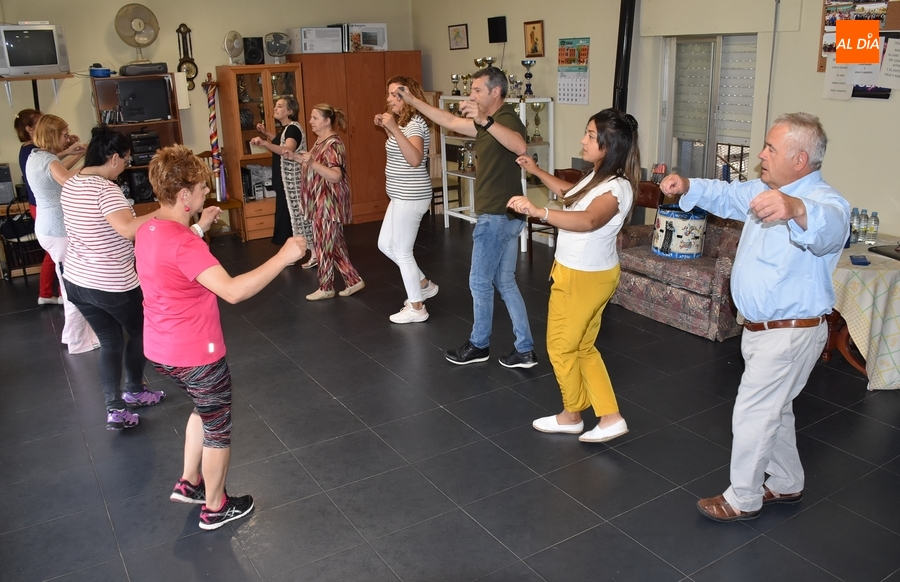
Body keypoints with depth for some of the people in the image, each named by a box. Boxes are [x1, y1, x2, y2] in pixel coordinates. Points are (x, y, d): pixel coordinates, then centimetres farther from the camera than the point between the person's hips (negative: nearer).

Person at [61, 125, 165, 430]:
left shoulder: (71, 185, 6)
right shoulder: (104, 188, -22)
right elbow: (127, 229, -37)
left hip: (76, 280, 8)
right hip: (112, 285, -8)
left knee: (110, 341, 18)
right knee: (141, 332, 19)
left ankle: (115, 408, 18)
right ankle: (134, 391, 36)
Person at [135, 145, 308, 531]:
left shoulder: (149, 230, 1)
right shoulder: (183, 243, -29)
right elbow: (233, 290, -38)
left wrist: (200, 227, 20)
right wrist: (284, 257, -35)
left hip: (160, 350, 9)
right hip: (195, 355, -9)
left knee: (205, 409, 31)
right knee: (218, 429, 13)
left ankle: (189, 483, 41)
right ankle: (216, 507, 31)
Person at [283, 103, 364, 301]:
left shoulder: (333, 143, -19)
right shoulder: (320, 140, 11)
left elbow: (336, 175, -29)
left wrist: (312, 163, -40)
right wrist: (294, 156, 11)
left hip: (329, 202, -10)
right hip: (321, 201, 10)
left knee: (324, 244, 0)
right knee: (335, 243, 13)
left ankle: (326, 288, 13)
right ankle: (353, 280, 20)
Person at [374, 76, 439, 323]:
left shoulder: (414, 124, -19)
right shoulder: (404, 122, 12)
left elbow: (415, 160, -34)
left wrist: (394, 129, -37)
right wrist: (386, 128, 14)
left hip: (410, 197, -11)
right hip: (402, 196, 11)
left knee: (402, 251, -1)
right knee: (385, 244, 18)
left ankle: (417, 308, 13)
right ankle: (424, 285, 31)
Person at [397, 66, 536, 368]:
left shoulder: (506, 119, -15)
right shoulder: (490, 122, 14)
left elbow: (520, 147, -38)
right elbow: (450, 121, 22)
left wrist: (485, 121, -48)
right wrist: (412, 100, 20)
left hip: (498, 216, -10)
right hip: (504, 215, 10)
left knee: (480, 282, 4)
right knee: (504, 282, 13)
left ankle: (479, 345, 20)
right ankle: (525, 350, 16)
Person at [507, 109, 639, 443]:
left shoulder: (616, 188, -26)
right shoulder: (598, 177, 4)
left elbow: (588, 220, -47)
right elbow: (570, 194, 26)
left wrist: (538, 211, -57)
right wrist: (536, 171, 23)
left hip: (584, 278, -10)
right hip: (578, 274, 10)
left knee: (561, 348, 8)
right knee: (583, 348, 17)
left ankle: (571, 416, 29)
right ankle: (610, 418, 24)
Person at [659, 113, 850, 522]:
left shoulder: (825, 202, -24)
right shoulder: (765, 190, 4)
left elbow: (829, 226, -48)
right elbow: (727, 195, 20)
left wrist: (795, 209, -70)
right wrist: (688, 187, 0)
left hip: (790, 332, -9)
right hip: (763, 327, 10)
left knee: (752, 413, 1)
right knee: (774, 408, 22)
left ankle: (743, 499, 19)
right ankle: (786, 484, 42)